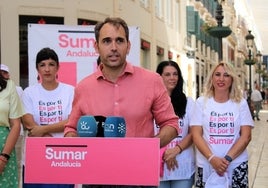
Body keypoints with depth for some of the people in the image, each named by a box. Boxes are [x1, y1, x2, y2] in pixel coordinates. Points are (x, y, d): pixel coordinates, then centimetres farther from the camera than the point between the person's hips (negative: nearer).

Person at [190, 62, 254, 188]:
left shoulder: (241, 103, 3)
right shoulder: (201, 102, 2)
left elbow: (246, 136, -2)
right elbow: (196, 135, -3)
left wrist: (227, 158, -14)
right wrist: (212, 158, -16)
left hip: (236, 165, 0)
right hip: (206, 165, 0)